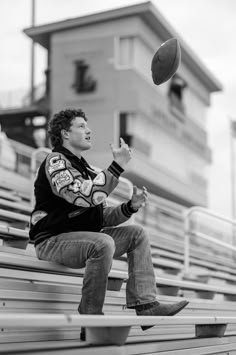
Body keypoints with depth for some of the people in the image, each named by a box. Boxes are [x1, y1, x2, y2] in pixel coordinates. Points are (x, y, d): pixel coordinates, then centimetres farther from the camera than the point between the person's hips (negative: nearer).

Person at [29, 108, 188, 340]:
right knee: (103, 243, -34)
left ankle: (146, 305, -10)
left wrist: (131, 206, -2)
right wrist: (118, 165, -23)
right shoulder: (55, 162, -8)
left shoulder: (86, 170, 19)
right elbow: (84, 197, -26)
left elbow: (102, 216, 16)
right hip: (53, 241, -9)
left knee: (136, 234, 0)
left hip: (82, 238, 9)